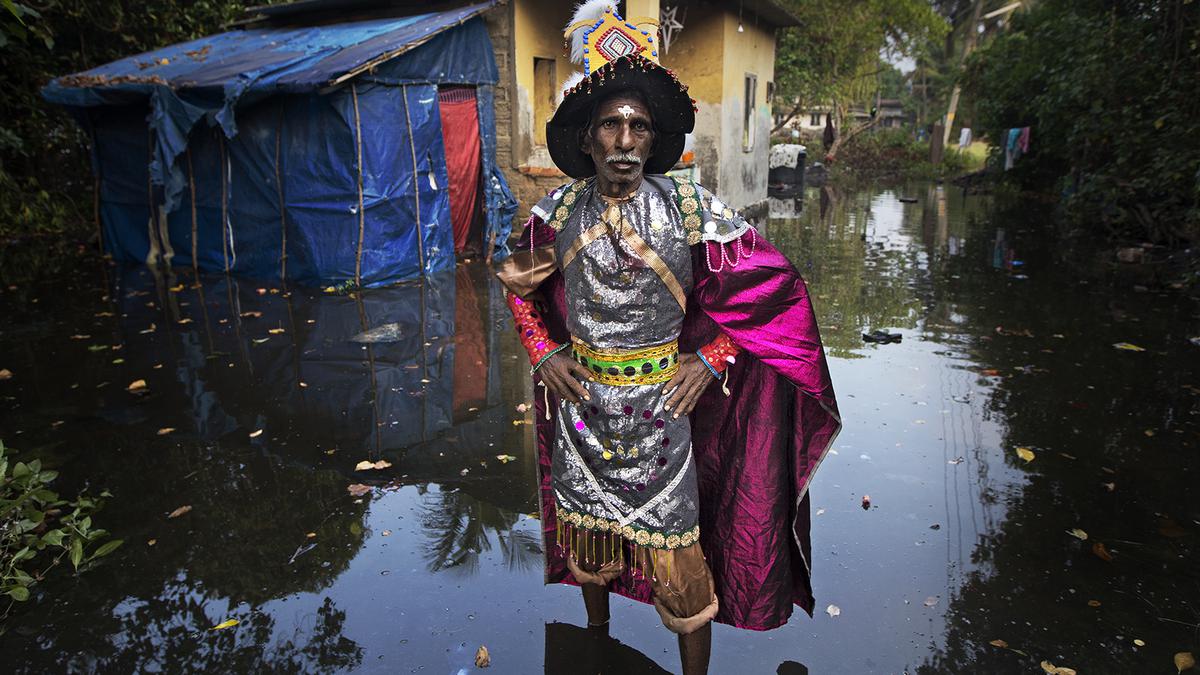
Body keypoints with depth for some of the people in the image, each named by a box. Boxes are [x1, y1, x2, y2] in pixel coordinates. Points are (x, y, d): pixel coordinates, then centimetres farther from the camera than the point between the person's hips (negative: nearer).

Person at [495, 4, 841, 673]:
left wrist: (710, 360, -11)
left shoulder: (690, 208, -14)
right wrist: (545, 353, 1)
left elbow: (774, 283, -7)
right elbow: (523, 286, 14)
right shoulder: (560, 210, -4)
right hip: (581, 400, 4)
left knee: (675, 552, 4)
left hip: (661, 406, -3)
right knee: (587, 531, 22)